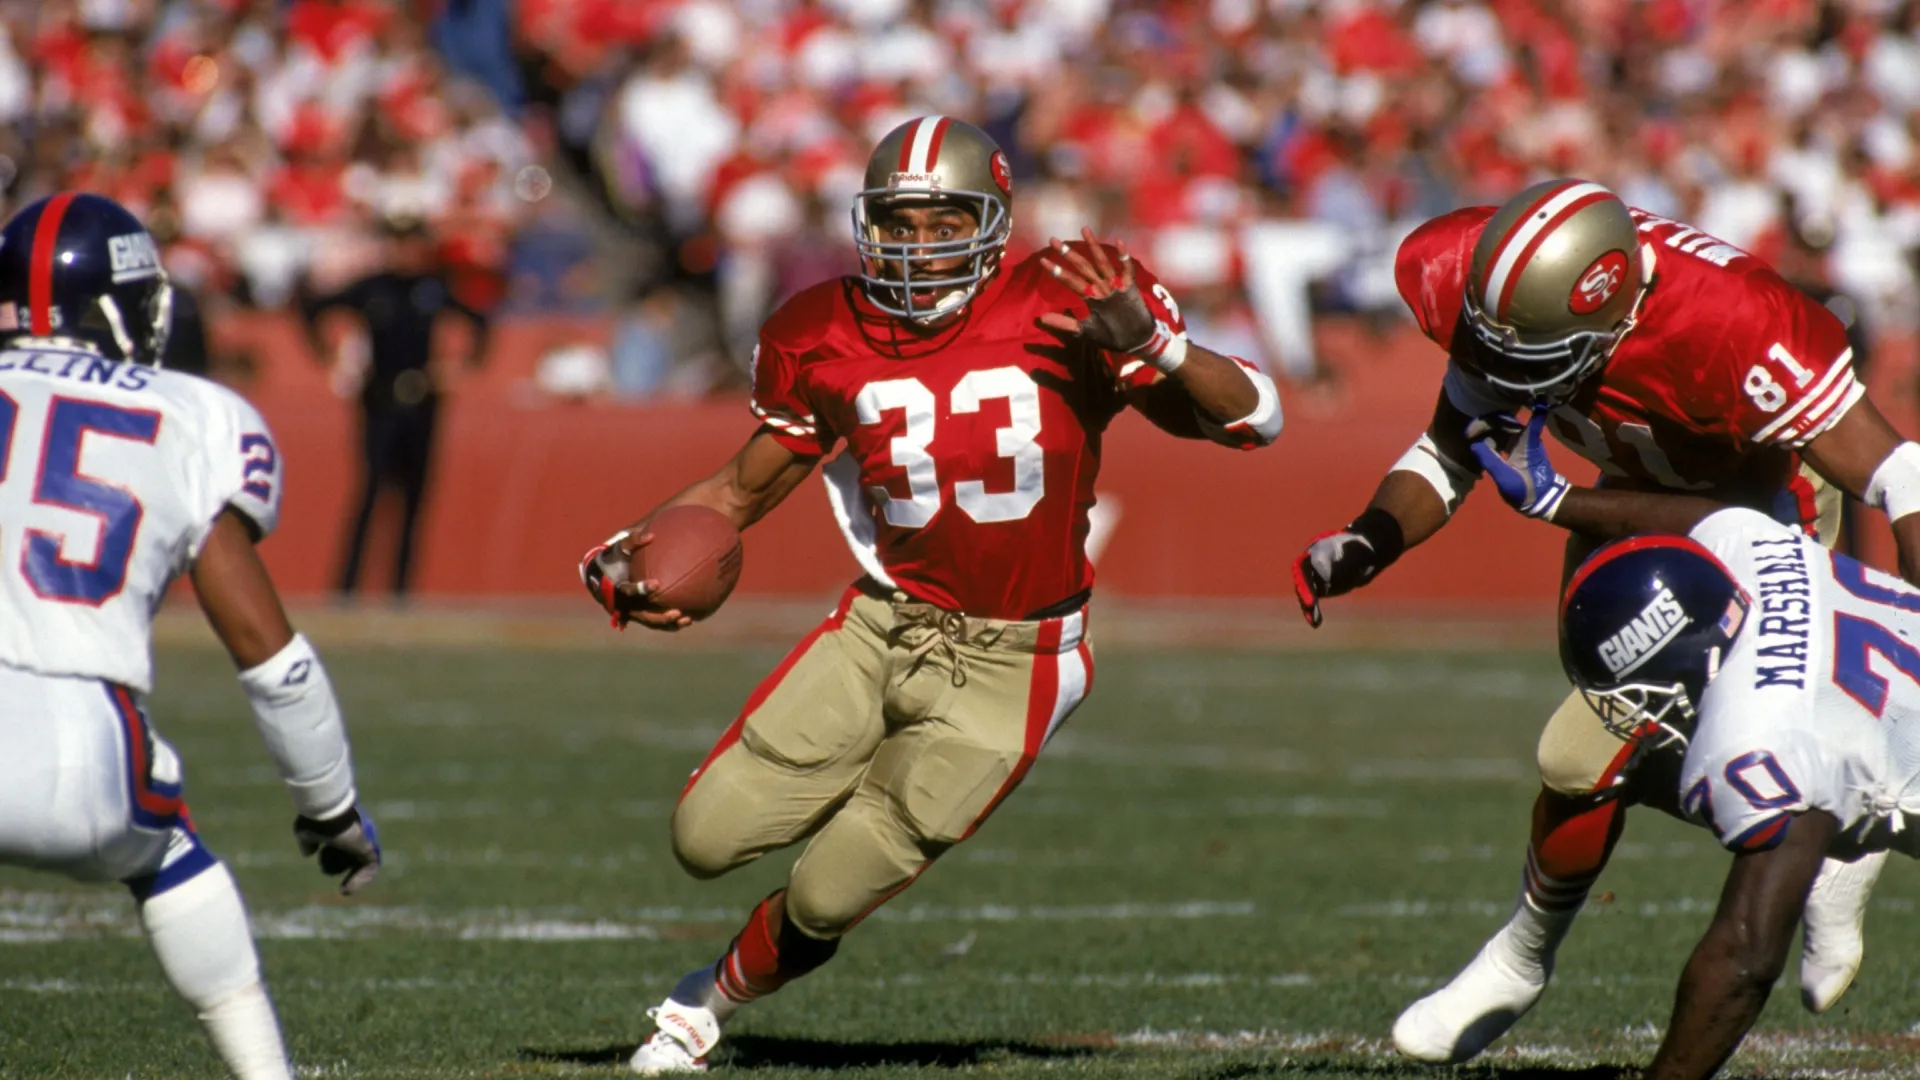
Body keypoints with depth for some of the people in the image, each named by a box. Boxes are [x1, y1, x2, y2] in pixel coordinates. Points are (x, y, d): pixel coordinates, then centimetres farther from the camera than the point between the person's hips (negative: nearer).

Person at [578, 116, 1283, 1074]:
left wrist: (1150, 346, -32)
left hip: (1003, 667, -4)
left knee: (827, 898, -5)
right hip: (882, 627, 4)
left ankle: (715, 998, 29)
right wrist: (629, 554, -7)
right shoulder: (829, 341, -3)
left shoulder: (1062, 316, -14)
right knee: (708, 839, -2)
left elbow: (1256, 419, -14)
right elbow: (745, 490, 11)